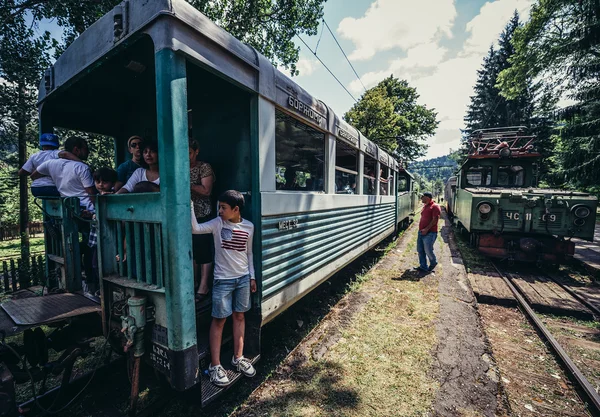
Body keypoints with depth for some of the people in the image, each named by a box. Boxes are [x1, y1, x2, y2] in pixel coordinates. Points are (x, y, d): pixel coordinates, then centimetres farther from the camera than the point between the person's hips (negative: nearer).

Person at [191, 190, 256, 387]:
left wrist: (252, 277, 9)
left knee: (239, 316, 14)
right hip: (223, 280, -2)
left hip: (243, 278, 3)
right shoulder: (217, 223, -8)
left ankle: (238, 358, 32)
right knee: (219, 319, 5)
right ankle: (215, 365, 22)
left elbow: (248, 253, 7)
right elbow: (195, 228, -23)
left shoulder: (248, 227, -2)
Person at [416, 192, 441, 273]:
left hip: (430, 233, -9)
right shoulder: (425, 206, 17)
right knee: (420, 250, 8)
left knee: (428, 250, -2)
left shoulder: (435, 206, -10)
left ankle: (433, 263, 25)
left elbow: (435, 219, -17)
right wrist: (421, 229, 16)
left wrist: (426, 229, -20)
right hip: (421, 232, 9)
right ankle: (423, 267, 18)